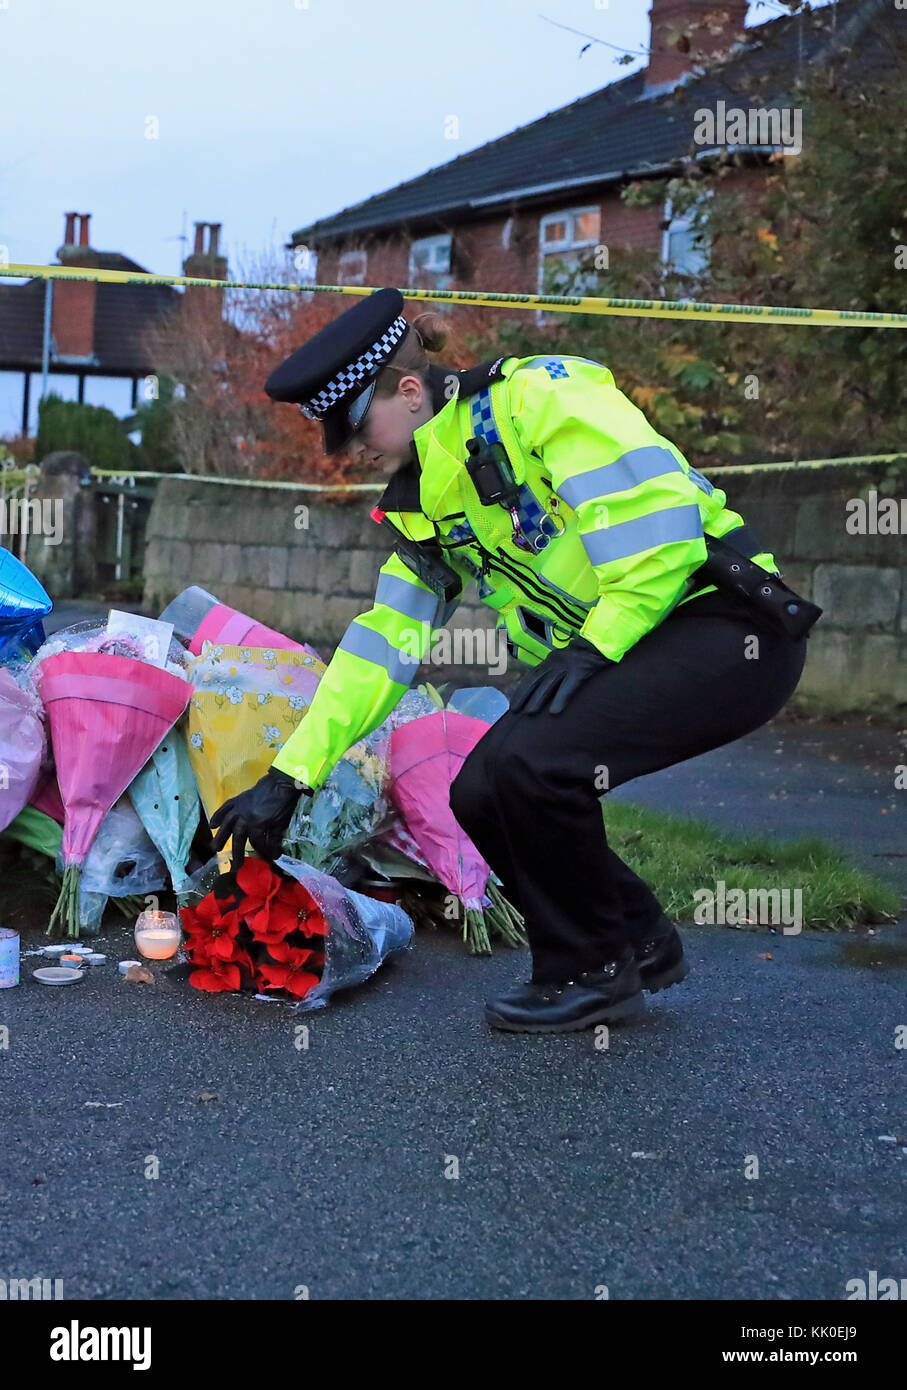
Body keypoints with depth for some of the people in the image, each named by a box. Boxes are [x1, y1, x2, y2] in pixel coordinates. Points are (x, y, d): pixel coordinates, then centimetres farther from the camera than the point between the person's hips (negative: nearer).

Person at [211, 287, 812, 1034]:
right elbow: (384, 642, 10)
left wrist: (595, 646, -23)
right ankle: (640, 943, 15)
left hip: (727, 626, -8)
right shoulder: (426, 503, 11)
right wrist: (288, 778, 5)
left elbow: (662, 506, -24)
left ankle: (592, 970, -1)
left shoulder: (542, 396, -14)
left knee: (529, 762, -26)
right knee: (481, 795, -6)